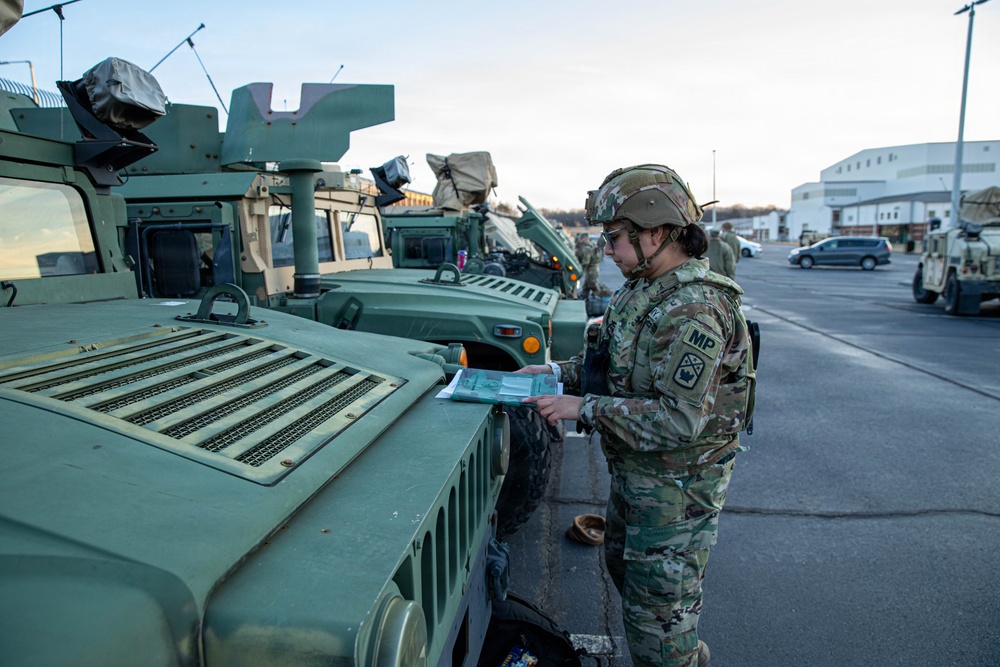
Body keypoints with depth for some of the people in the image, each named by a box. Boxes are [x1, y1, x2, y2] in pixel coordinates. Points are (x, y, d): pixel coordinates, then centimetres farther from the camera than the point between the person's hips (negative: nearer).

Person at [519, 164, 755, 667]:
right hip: (634, 473, 11)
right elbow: (619, 364, 13)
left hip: (676, 487, -10)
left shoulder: (692, 312, -29)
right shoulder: (642, 289, 3)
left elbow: (678, 420, -31)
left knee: (658, 614, 6)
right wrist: (557, 372, 1)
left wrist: (583, 408, -28)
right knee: (624, 567, 29)